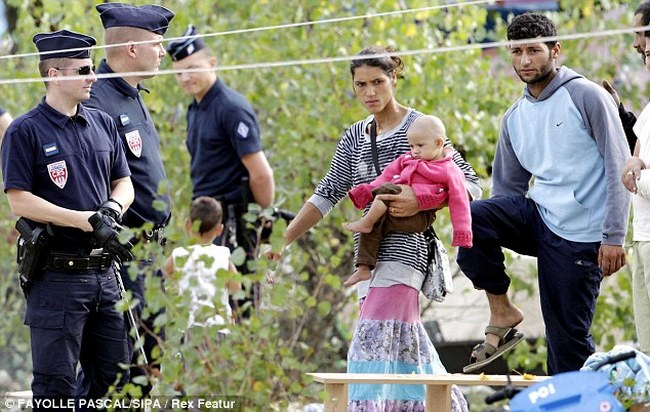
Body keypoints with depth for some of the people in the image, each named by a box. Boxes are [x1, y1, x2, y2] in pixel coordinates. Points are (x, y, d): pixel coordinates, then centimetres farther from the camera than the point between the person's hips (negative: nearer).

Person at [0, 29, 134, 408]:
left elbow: (124, 182, 18)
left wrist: (111, 208, -6)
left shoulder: (104, 124, 13)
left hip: (104, 271, 6)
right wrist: (87, 221, -18)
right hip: (57, 274, -6)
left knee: (115, 379, 9)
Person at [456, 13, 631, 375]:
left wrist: (614, 236, -18)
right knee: (472, 217, -21)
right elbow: (508, 186, 18)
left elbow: (619, 167, -11)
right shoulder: (515, 118, 13)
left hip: (580, 236, -6)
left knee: (569, 338, -6)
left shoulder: (586, 96, -6)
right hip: (537, 214, 6)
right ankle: (502, 313, -8)